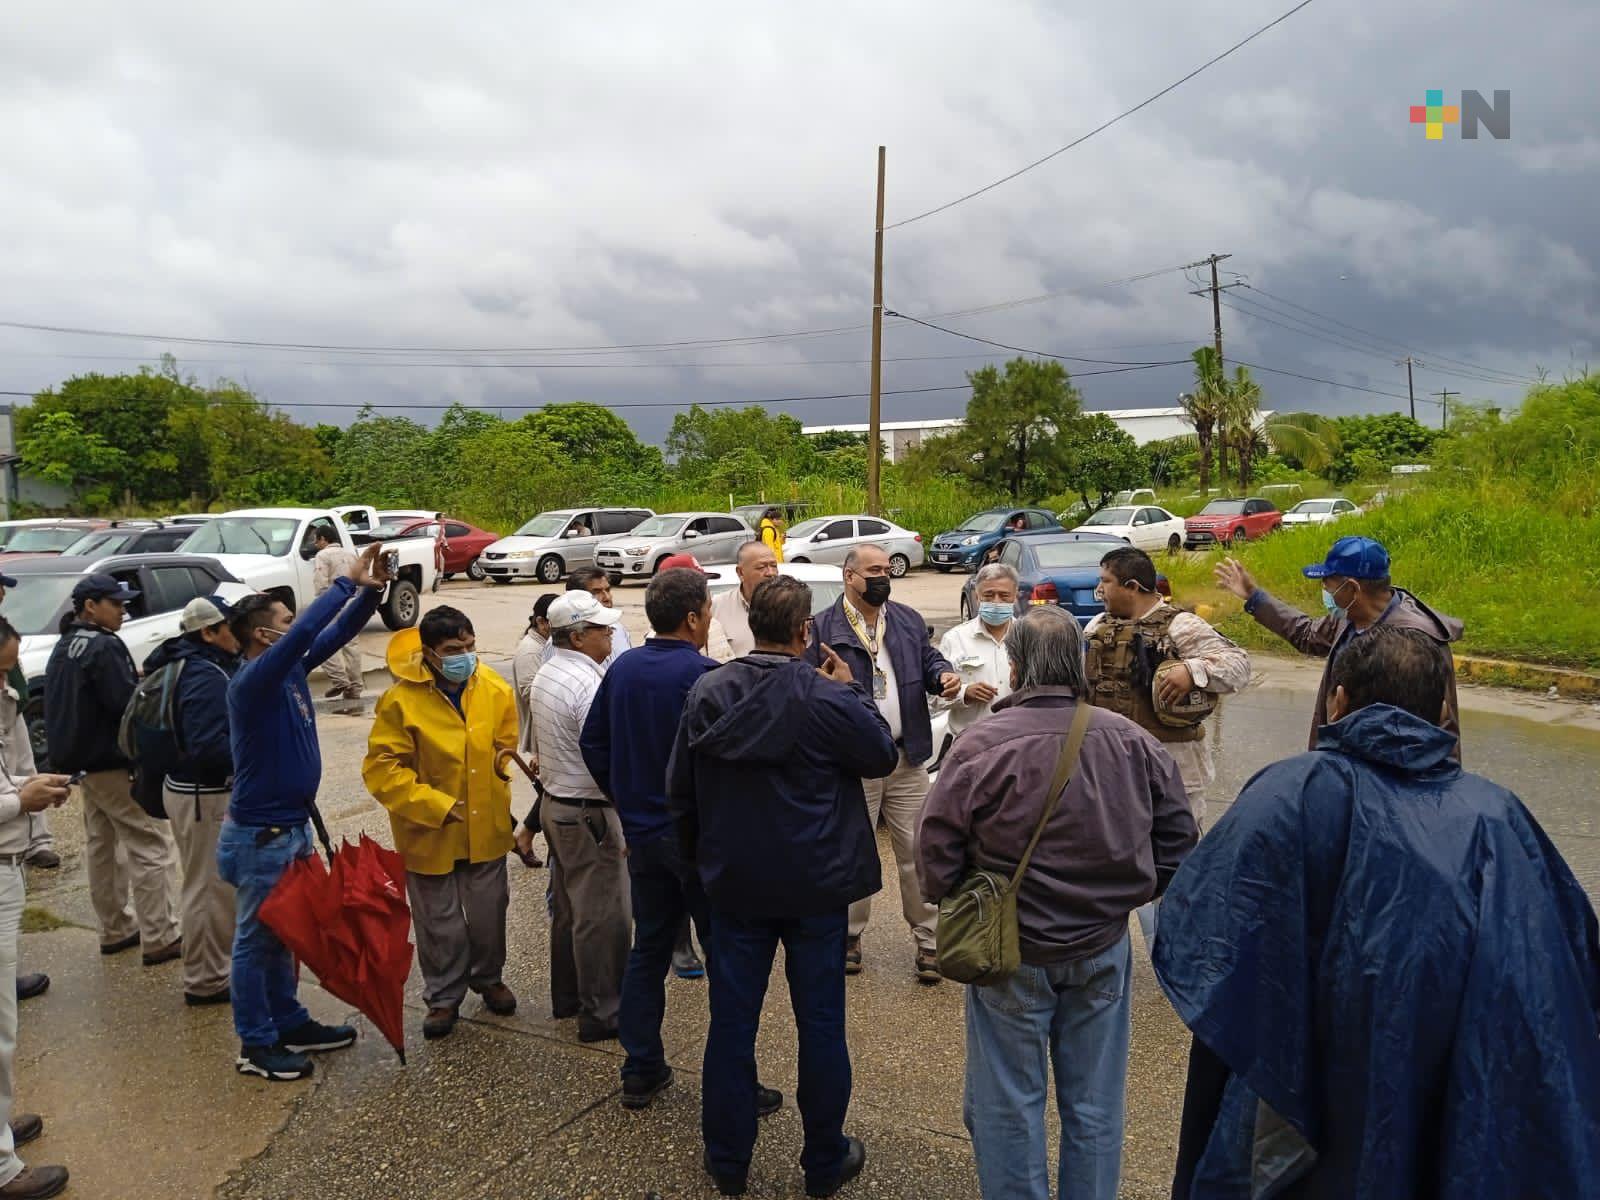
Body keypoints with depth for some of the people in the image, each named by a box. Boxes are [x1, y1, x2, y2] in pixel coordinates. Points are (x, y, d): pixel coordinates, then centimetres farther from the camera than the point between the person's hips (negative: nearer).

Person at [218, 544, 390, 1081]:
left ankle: (289, 1023, 34)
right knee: (256, 940, 6)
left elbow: (334, 634, 5)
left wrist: (370, 591, -11)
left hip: (293, 826, 9)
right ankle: (256, 1045, 20)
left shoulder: (291, 670, 2)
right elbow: (305, 632, -36)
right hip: (260, 836, -9)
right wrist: (346, 583, -30)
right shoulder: (252, 681, -22)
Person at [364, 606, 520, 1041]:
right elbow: (381, 770, -16)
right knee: (439, 922, 13)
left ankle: (488, 977, 43)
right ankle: (444, 995, 34)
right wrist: (438, 806, -19)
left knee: (488, 913, 18)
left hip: (486, 828, 3)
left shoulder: (495, 690, -8)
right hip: (430, 832, -3)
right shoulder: (402, 700, -19)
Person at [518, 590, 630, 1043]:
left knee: (568, 908, 20)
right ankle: (600, 1014, 11)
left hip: (555, 803, 10)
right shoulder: (588, 683, -23)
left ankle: (567, 997, 33)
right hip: (589, 811, -10)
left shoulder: (546, 674, 7)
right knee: (603, 916, 1)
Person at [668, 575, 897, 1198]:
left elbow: (679, 789, 3)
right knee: (820, 1023, 12)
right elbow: (883, 755, -3)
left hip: (734, 885, 3)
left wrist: (699, 856, 17)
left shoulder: (707, 692, -5)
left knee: (731, 1021, 13)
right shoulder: (825, 697, -18)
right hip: (816, 887, -3)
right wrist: (850, 689, 5)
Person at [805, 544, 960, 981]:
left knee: (917, 851, 8)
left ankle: (928, 939, 20)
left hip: (907, 757, 3)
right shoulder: (823, 628, -5)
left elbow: (929, 660, 15)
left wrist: (945, 676, -6)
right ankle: (850, 934, 27)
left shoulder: (909, 620, 9)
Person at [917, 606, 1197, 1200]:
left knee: (1009, 1104, 15)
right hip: (1104, 948, 4)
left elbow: (936, 855, -15)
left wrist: (946, 897, 5)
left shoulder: (980, 745, -20)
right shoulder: (1134, 742, -7)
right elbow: (1177, 836, 2)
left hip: (1012, 952, -3)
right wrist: (1126, 894, 13)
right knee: (1094, 1103, 20)